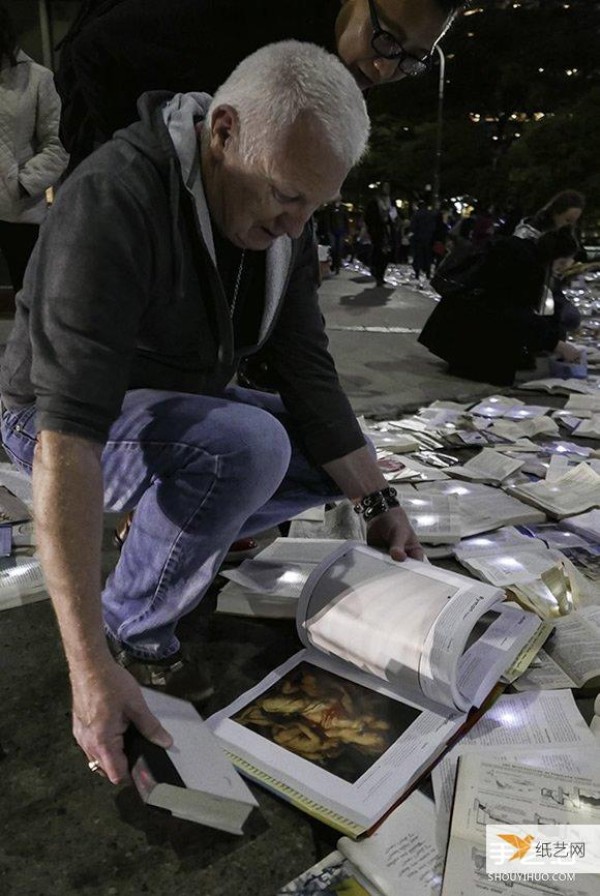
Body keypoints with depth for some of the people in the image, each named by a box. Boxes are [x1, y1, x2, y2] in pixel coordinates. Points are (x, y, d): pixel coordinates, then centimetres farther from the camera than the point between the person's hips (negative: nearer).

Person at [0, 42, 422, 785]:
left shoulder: (279, 215, -7)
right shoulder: (115, 200, -31)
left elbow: (307, 370, -4)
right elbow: (68, 438, -39)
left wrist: (378, 506, -8)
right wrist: (91, 666, -41)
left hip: (180, 409, 7)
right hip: (62, 419, -7)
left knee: (336, 457, -2)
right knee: (246, 444, -34)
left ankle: (163, 533, 9)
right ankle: (133, 628, -10)